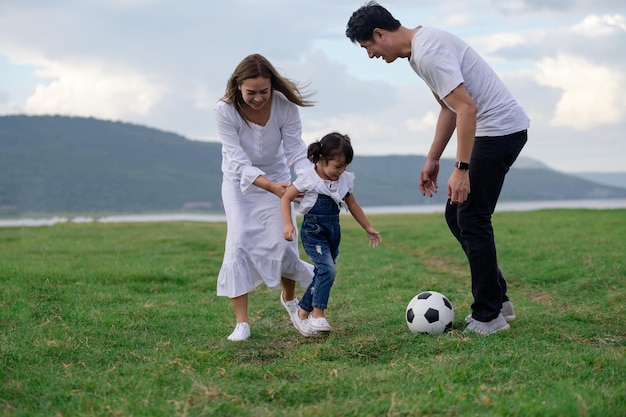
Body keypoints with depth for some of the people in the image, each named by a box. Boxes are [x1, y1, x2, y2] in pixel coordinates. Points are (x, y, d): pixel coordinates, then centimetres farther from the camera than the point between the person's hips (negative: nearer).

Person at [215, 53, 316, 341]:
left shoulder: (285, 106, -24)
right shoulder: (225, 111, -28)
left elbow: (296, 152, -20)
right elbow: (239, 163, -31)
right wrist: (270, 186, -45)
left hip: (275, 177, 1)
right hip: (239, 181, -1)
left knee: (279, 242, -7)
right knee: (239, 242, -15)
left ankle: (289, 297, 26)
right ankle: (242, 322, -9)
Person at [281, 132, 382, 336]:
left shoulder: (345, 180, 5)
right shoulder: (308, 178, -10)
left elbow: (353, 205, 19)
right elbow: (286, 198, -5)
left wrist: (368, 228, 23)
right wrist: (288, 224, -17)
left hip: (333, 231, 6)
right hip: (313, 231, -6)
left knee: (323, 274, 8)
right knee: (327, 269, -23)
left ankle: (303, 313, 23)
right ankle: (318, 315, -16)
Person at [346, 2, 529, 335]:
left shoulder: (428, 53, -21)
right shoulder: (418, 51, 12)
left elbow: (467, 108, -27)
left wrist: (461, 169, -27)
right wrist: (432, 159, 20)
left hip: (501, 128, -10)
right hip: (492, 130, 10)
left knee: (471, 219, -7)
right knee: (456, 215, 12)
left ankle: (488, 316, 2)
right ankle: (498, 300, 18)